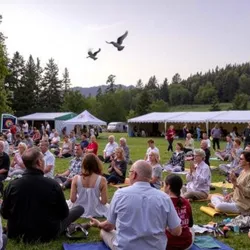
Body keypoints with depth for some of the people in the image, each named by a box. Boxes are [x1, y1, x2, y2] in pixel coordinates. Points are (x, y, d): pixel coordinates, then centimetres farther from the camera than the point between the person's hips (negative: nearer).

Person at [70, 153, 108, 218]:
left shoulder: (76, 178, -16)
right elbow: (104, 201, -17)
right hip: (96, 213, 0)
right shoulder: (102, 180, -20)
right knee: (107, 206, 35)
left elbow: (72, 199, -13)